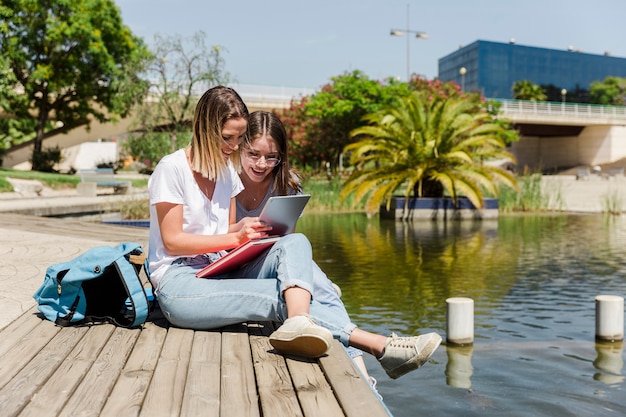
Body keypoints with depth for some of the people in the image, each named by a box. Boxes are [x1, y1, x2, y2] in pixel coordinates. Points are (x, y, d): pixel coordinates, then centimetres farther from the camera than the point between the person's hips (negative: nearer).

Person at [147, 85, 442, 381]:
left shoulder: (226, 171, 15)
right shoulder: (172, 169, -6)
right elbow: (172, 241, -11)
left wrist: (245, 228, -8)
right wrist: (235, 237, -20)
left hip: (221, 275, 7)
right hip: (179, 284, -6)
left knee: (295, 243, -22)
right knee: (284, 296, -27)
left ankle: (299, 325, -49)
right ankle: (381, 347, -31)